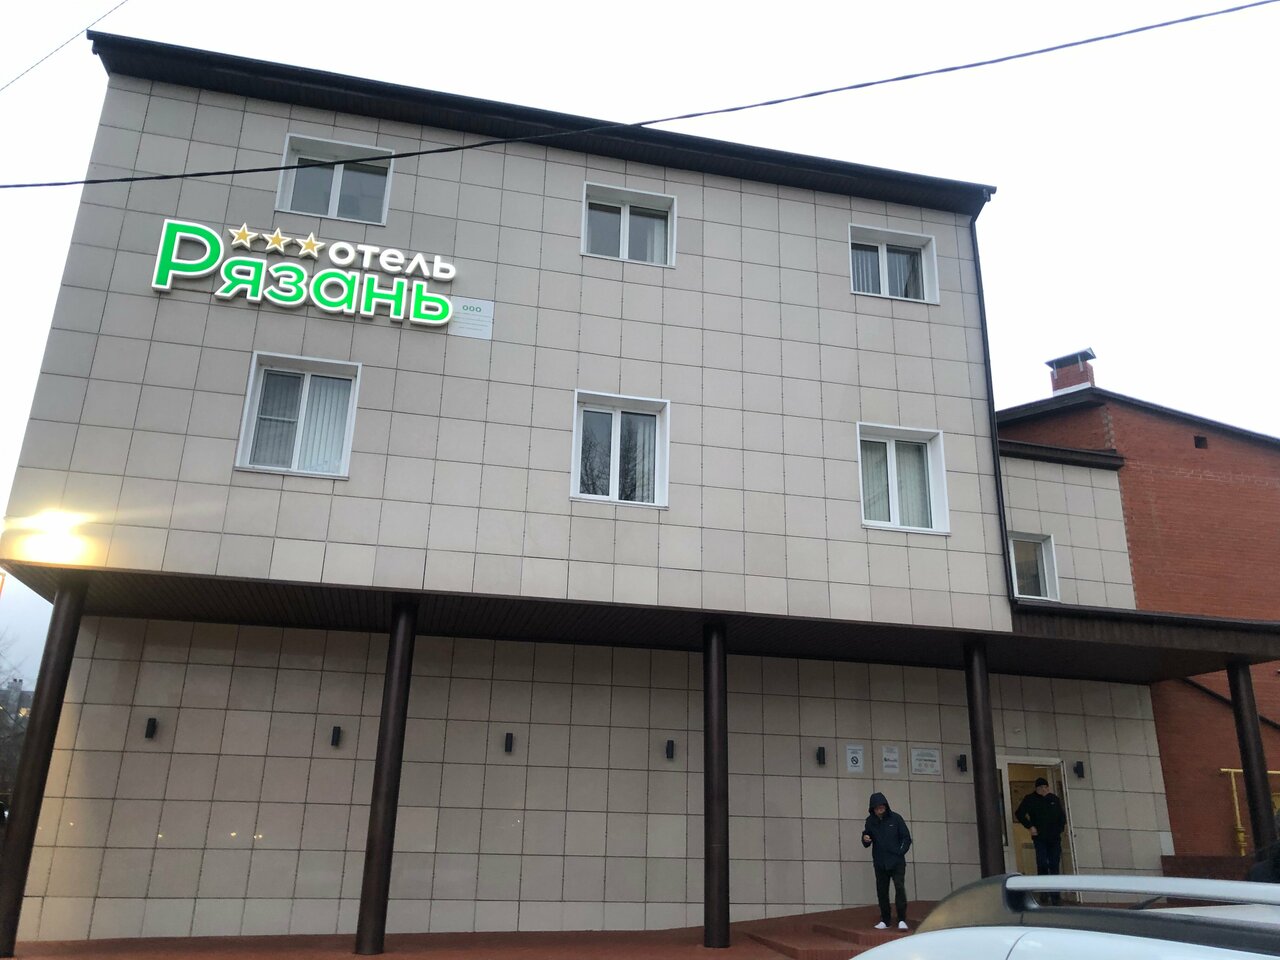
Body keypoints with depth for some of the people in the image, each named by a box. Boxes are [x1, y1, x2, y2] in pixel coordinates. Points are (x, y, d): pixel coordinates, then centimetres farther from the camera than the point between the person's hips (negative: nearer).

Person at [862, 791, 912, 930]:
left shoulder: (895, 818, -5)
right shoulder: (870, 821, 1)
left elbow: (907, 838, 2)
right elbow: (866, 844, 7)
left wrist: (900, 852, -7)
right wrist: (865, 839, -15)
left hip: (897, 862, -3)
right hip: (880, 863, 3)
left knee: (900, 888, -13)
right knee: (882, 891, 6)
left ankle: (902, 920, -7)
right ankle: (885, 921, 16)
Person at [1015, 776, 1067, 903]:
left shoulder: (1054, 798, 10)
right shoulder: (1030, 799, 0)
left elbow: (1062, 814, 22)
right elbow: (1019, 814, 1)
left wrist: (1062, 825, 4)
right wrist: (1030, 826, -6)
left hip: (1055, 837, 3)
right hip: (1040, 838, -3)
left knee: (1054, 866, 1)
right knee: (1042, 864, -11)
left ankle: (1055, 895, 5)